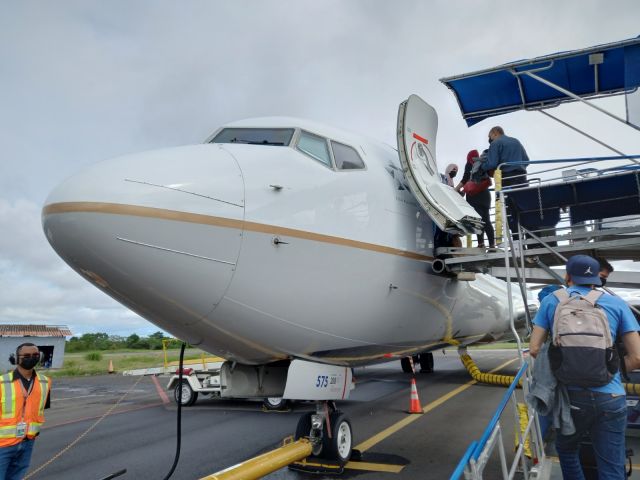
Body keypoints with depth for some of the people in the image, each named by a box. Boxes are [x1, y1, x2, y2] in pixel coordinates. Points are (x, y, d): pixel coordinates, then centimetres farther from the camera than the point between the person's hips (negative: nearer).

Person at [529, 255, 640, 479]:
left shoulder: (552, 301, 5)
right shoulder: (617, 304, 7)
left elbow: (534, 349, 2)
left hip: (570, 395, 0)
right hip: (609, 397, 0)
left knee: (566, 450, 25)